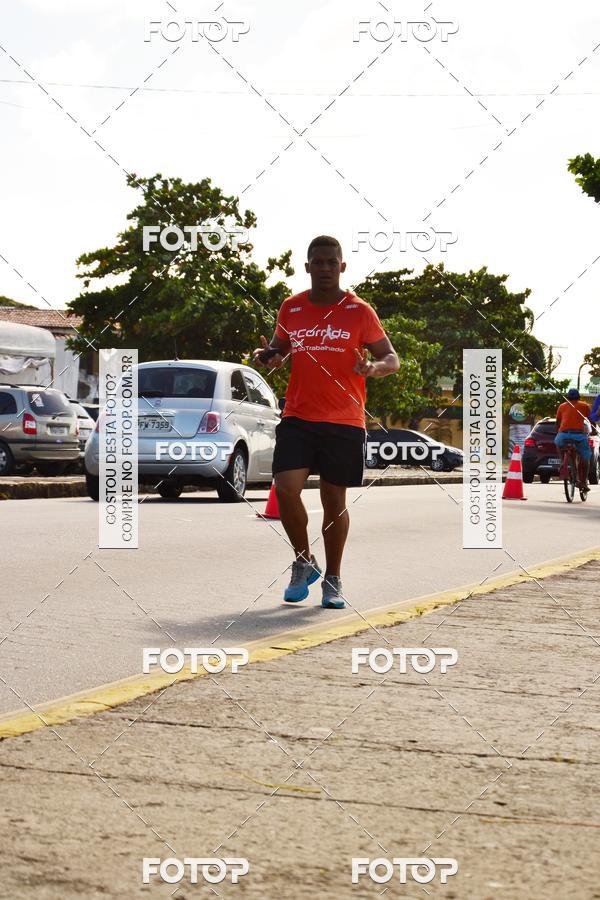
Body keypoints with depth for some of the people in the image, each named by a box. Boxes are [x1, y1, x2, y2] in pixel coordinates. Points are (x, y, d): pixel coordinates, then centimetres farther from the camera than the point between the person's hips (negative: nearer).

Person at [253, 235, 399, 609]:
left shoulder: (359, 311, -1)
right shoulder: (291, 308, 8)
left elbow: (391, 358, 3)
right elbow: (279, 348, 22)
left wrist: (374, 368, -21)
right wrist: (267, 355, -2)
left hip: (344, 422, -2)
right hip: (298, 418, 2)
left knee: (335, 500, 4)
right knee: (286, 488, -14)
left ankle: (333, 579, 21)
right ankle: (304, 561, 10)